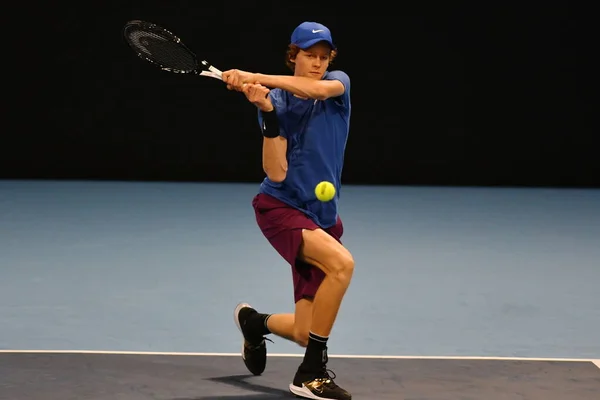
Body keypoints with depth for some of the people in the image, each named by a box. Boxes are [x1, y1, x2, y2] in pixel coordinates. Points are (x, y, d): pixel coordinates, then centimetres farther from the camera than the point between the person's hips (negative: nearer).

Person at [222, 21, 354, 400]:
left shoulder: (339, 84, 0)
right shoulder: (278, 104, -6)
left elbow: (319, 88, -27)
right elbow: (277, 173, -16)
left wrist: (260, 78, -35)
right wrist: (267, 112, -25)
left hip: (320, 217, 4)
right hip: (280, 207, -4)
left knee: (305, 334, 0)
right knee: (342, 263, -32)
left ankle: (255, 321, 37)